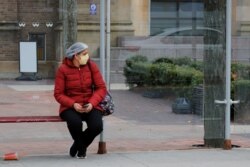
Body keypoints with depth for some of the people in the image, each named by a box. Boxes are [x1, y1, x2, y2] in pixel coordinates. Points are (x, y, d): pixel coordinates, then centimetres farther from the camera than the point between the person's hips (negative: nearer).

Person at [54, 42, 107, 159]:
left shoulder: (92, 66, -1)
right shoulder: (63, 69, -7)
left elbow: (101, 88, -1)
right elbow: (58, 94, -6)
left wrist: (92, 103, -17)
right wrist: (73, 104, -21)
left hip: (89, 105, 2)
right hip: (70, 107, -2)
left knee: (97, 126, -27)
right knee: (75, 122, -36)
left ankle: (78, 145, 8)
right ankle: (82, 147, 1)